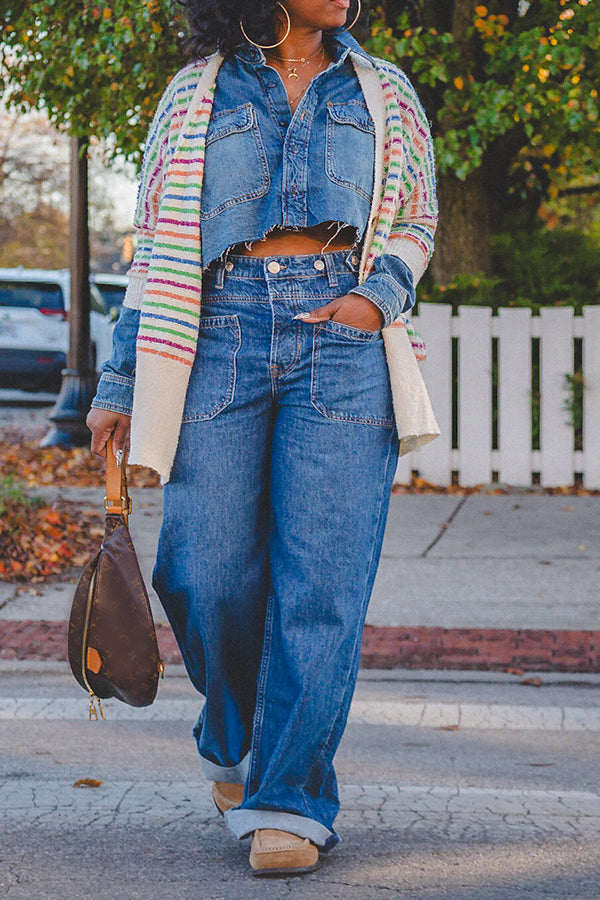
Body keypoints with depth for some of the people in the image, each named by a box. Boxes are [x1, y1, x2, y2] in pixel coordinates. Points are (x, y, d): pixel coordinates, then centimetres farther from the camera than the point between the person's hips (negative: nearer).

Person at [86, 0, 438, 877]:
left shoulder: (383, 92, 16)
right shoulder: (194, 96, 13)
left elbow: (416, 219, 20)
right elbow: (155, 245, 14)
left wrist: (377, 295, -2)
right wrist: (120, 384, 11)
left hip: (342, 342, 0)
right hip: (221, 337, 0)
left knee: (321, 576, -9)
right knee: (207, 574, -5)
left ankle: (289, 799, -4)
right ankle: (239, 739, 23)